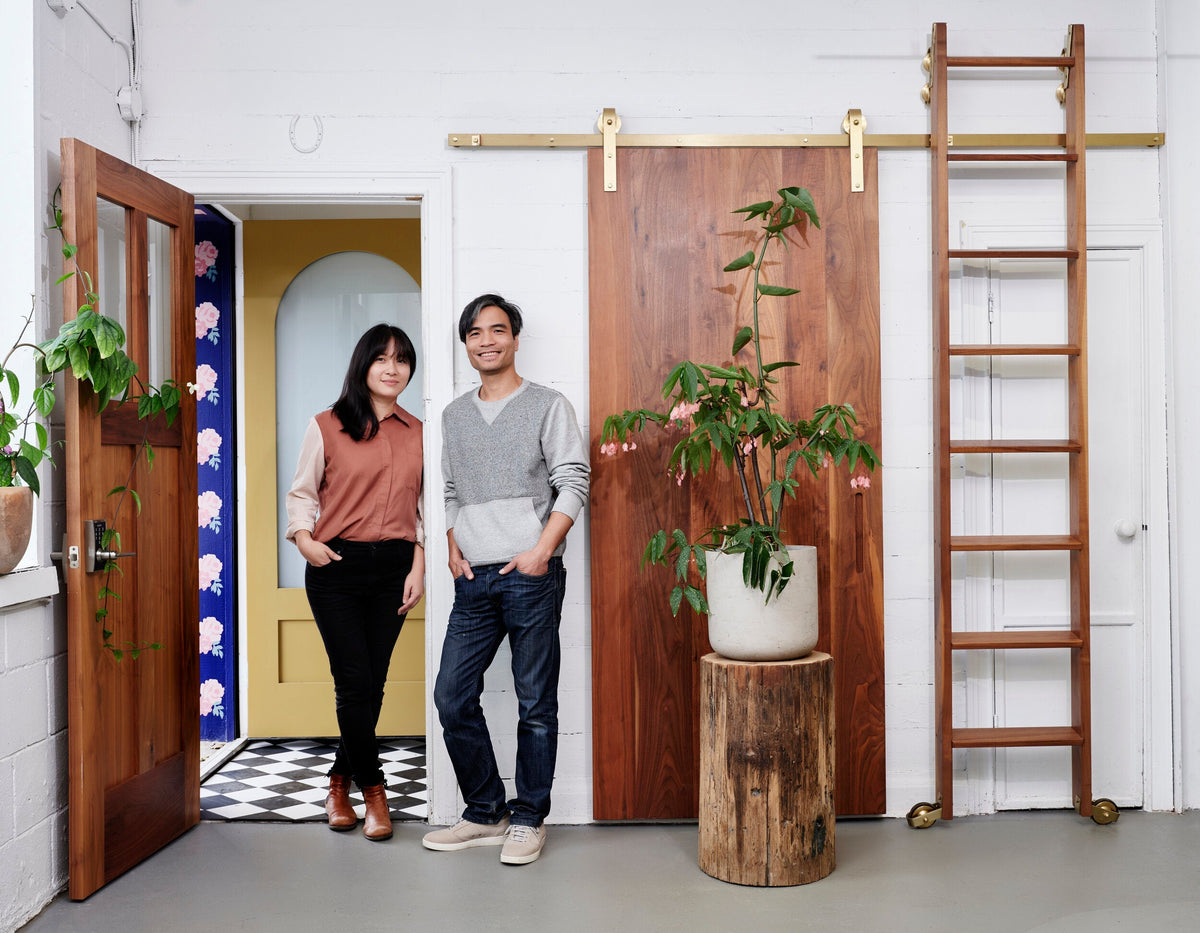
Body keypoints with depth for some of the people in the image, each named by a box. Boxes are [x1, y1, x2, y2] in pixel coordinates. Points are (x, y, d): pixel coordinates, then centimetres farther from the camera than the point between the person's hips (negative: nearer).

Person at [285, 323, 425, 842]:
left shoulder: (417, 434, 11)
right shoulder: (327, 427, 2)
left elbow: (423, 507, 13)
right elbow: (301, 493, 7)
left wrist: (418, 567, 4)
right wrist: (304, 538, -10)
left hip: (393, 569, 3)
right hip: (337, 567, -3)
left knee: (371, 684, 5)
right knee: (355, 682, -6)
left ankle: (340, 780, 25)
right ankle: (373, 789, 10)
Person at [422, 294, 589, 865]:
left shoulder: (549, 406, 2)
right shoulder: (454, 416, 17)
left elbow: (573, 484, -4)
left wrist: (542, 551, -14)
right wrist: (453, 549, 5)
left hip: (531, 575, -5)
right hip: (474, 579, 5)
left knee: (536, 704, 1)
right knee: (452, 696, 4)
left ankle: (528, 820, 15)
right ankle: (484, 813, 19)